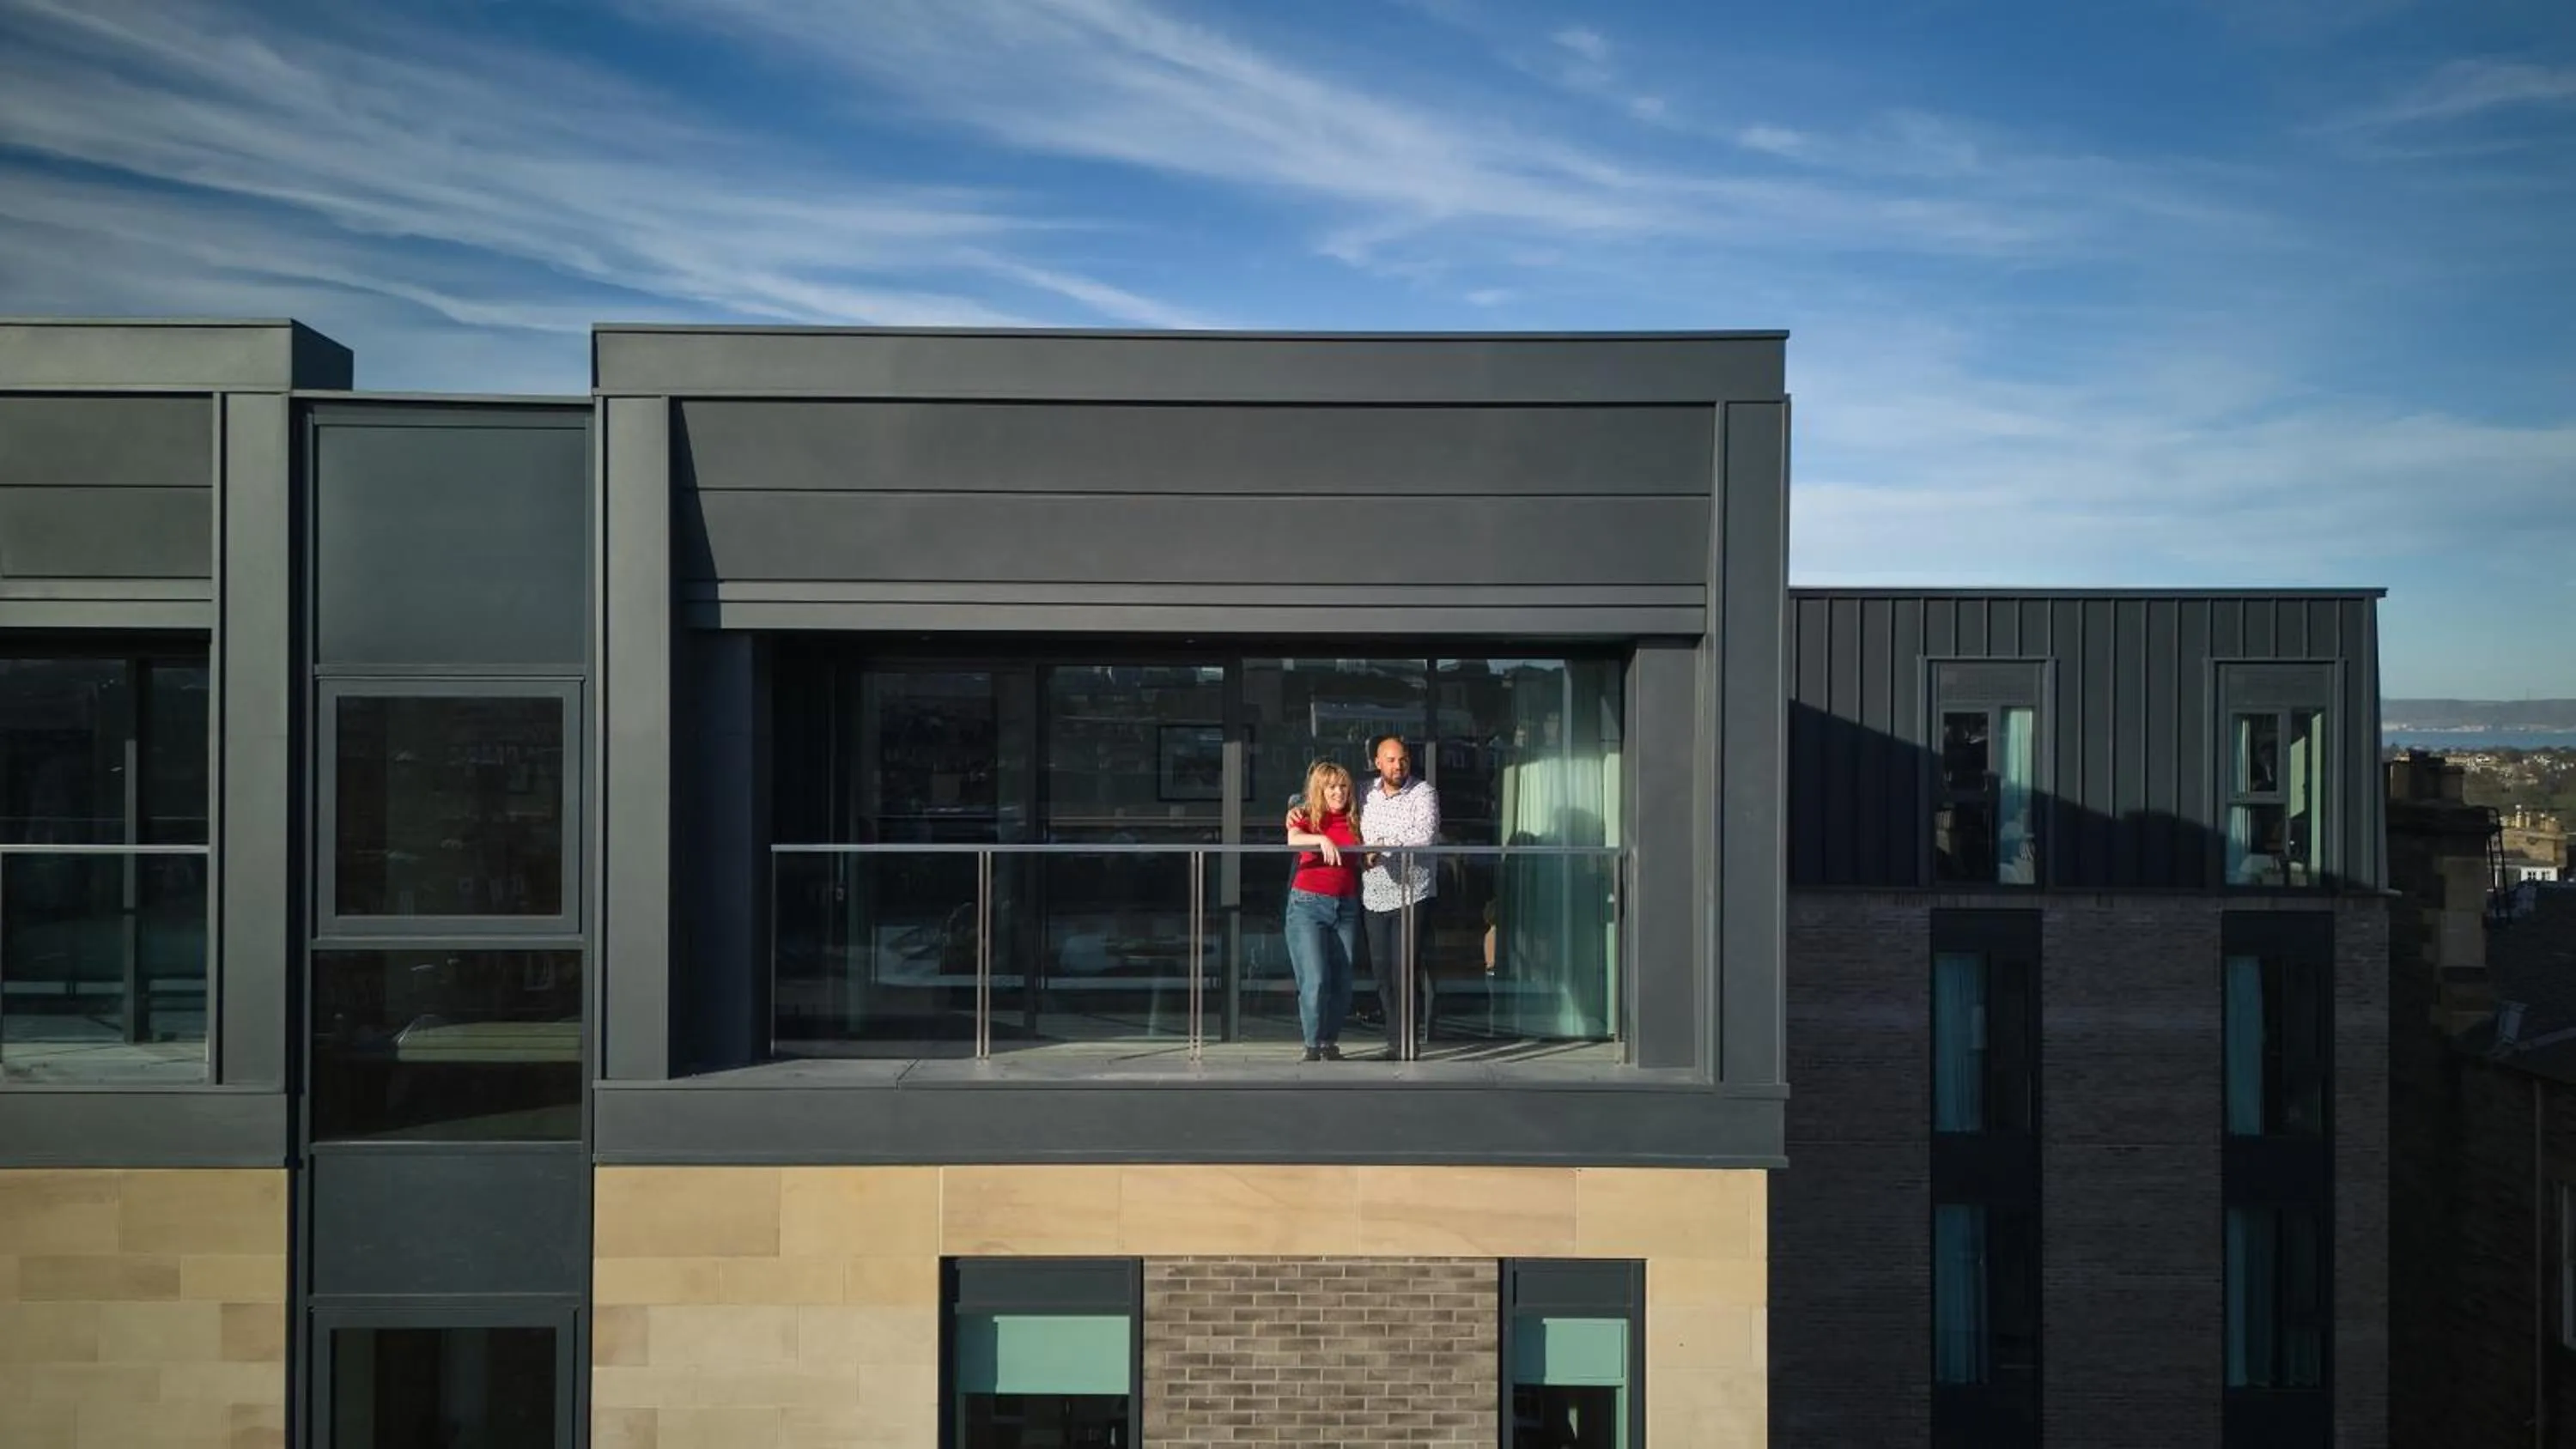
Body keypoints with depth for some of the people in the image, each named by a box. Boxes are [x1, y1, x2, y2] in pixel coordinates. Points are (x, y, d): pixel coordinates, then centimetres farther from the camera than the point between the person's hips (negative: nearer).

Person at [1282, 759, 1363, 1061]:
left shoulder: (1354, 821, 11)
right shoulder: (1306, 816, 1)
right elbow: (1293, 839, -20)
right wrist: (1322, 839, -36)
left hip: (1346, 907, 4)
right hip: (1308, 903, -4)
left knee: (1341, 982, 4)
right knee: (1315, 981, -10)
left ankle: (1330, 1043, 15)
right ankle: (1313, 1047, -2)